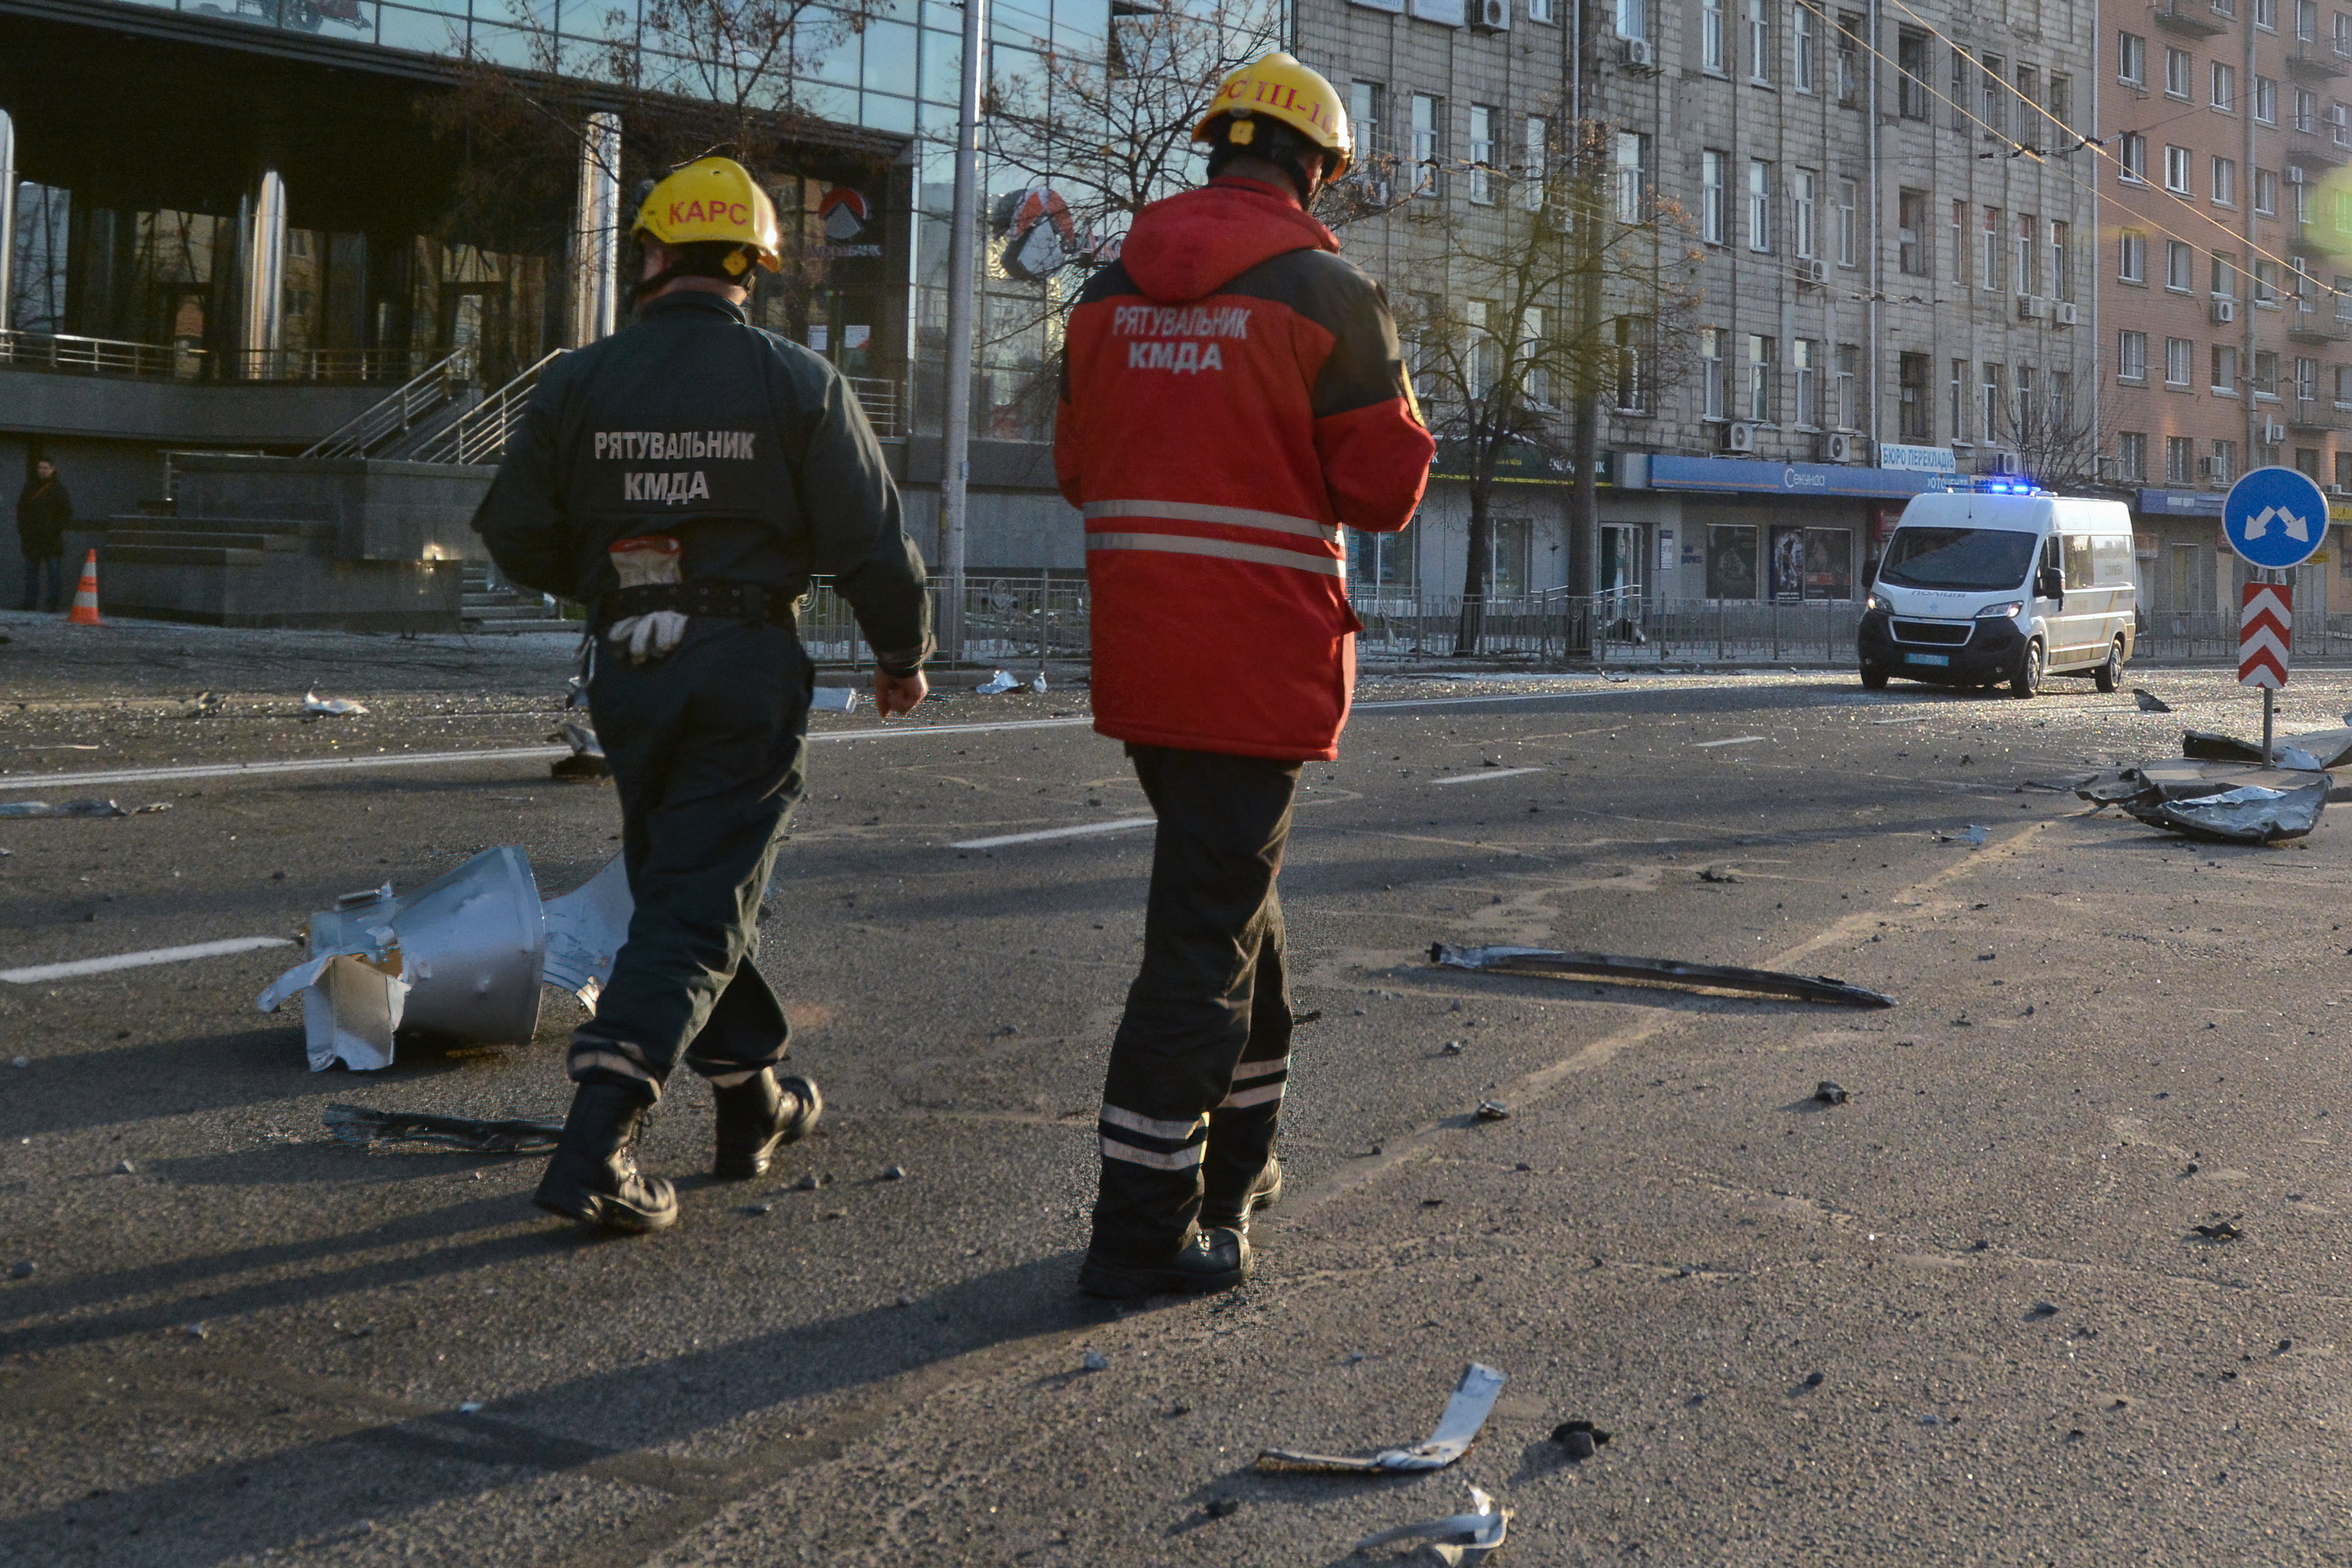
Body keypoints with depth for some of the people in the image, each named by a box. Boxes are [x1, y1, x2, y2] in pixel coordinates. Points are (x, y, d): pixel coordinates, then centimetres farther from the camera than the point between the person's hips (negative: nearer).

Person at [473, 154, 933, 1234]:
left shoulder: (579, 383, 1)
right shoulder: (798, 384, -5)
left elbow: (516, 537, 5)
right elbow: (870, 539, -4)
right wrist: (902, 655, 12)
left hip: (627, 671, 3)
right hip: (747, 667, -3)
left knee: (689, 886, 18)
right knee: (701, 908, -3)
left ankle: (753, 1105, 31)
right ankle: (596, 1144, -15)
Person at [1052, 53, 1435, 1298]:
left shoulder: (1113, 292, 8)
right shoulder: (1328, 295, -9)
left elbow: (1079, 469, 15)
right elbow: (1387, 491, -7)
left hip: (1134, 651, 6)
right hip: (1261, 663, -6)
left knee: (1226, 890, 22)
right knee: (1208, 928, -2)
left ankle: (1236, 1165, 34)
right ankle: (1143, 1230, -1)